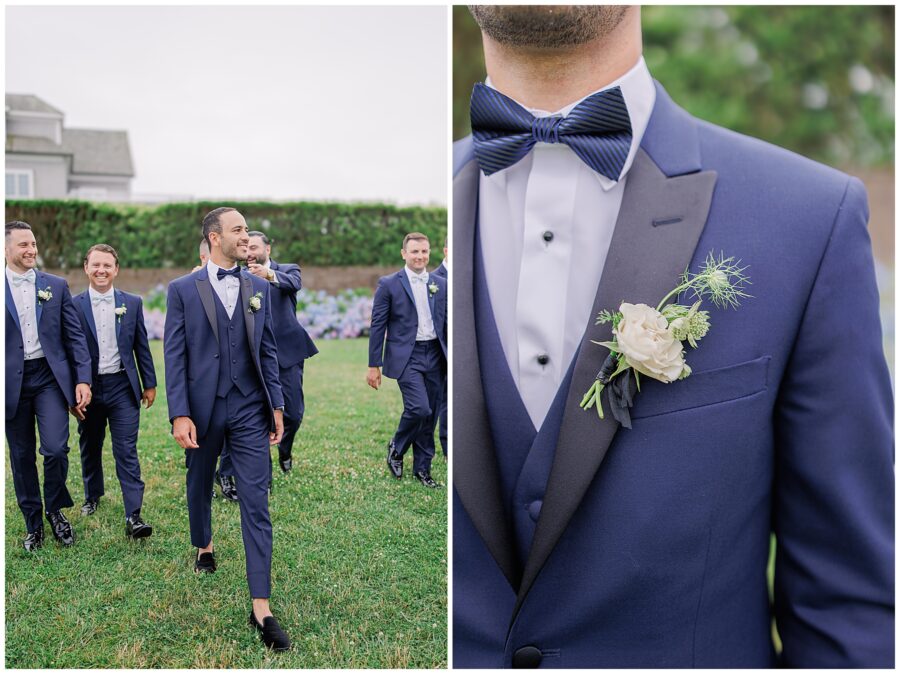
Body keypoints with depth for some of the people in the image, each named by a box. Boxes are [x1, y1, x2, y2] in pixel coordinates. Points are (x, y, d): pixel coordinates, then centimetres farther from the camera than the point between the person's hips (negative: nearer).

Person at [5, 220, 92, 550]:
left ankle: (55, 509, 14)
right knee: (22, 456, 9)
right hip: (12, 382, 0)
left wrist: (83, 379, -4)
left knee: (55, 449, -12)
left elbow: (75, 335, 5)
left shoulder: (57, 285, 6)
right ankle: (33, 524, 24)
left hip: (50, 376, 0)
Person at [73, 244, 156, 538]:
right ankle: (92, 496, 39)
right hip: (88, 388, 1)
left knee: (127, 451, -4)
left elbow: (141, 346, 7)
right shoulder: (74, 305, -1)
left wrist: (149, 384, 6)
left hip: (122, 387, -1)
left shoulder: (132, 303, 3)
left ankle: (133, 515, -5)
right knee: (90, 447, 17)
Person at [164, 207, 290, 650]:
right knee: (199, 487, 20)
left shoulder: (259, 288, 6)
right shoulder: (183, 289, -2)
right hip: (203, 408, -1)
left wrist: (276, 405, 4)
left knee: (256, 503, -3)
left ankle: (261, 607, -1)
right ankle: (203, 546, 51)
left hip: (249, 410, 1)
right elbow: (174, 355, -5)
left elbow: (267, 350, 8)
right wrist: (180, 414, -12)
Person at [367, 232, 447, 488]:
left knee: (428, 415, 8)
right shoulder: (389, 284, -3)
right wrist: (373, 365, -4)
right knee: (419, 408, -17)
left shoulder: (440, 284, 9)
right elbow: (377, 326, -3)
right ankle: (396, 449, 10)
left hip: (434, 355, 5)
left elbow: (447, 322, 13)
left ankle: (422, 467, 22)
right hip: (406, 356, -4)